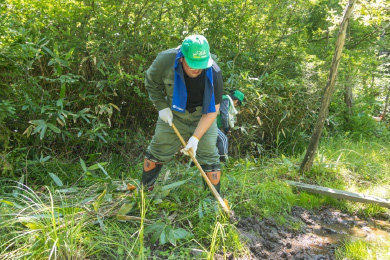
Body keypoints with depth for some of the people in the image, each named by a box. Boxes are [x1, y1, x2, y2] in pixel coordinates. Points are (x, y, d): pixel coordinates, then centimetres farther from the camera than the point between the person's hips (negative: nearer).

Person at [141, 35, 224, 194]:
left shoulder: (213, 73, -27)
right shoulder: (164, 60, -25)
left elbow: (212, 111, -21)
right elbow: (151, 83, -4)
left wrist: (196, 138, -26)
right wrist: (162, 106, -12)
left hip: (203, 118, -1)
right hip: (172, 114, 1)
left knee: (208, 157, -3)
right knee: (156, 152, 8)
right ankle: (144, 189, 32)